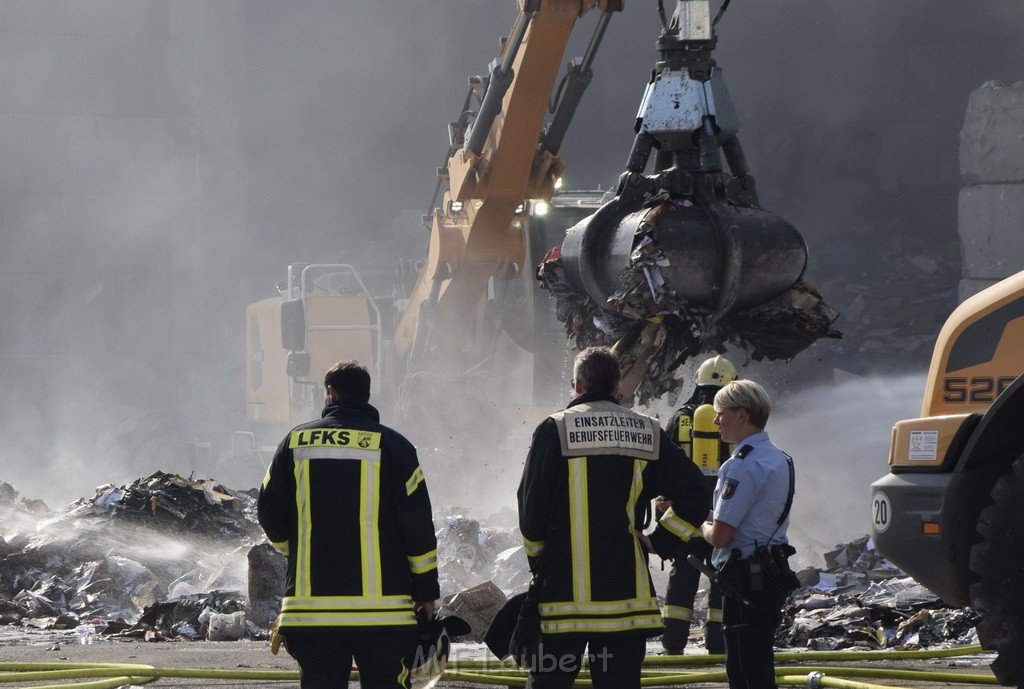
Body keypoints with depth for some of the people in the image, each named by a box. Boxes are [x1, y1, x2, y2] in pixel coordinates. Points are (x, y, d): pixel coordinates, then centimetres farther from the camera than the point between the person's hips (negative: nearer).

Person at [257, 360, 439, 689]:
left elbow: (270, 512, 11)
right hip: (381, 605, -2)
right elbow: (418, 524, -2)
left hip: (310, 603, 2)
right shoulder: (392, 445, -1)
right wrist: (426, 589, 6)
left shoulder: (296, 441, 6)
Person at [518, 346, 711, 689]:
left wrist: (536, 558, 12)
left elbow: (531, 505, -3)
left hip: (564, 592, -3)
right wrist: (658, 541, 9)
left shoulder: (555, 429, -3)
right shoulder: (647, 432, 7)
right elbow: (695, 494, 5)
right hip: (627, 593, 3)